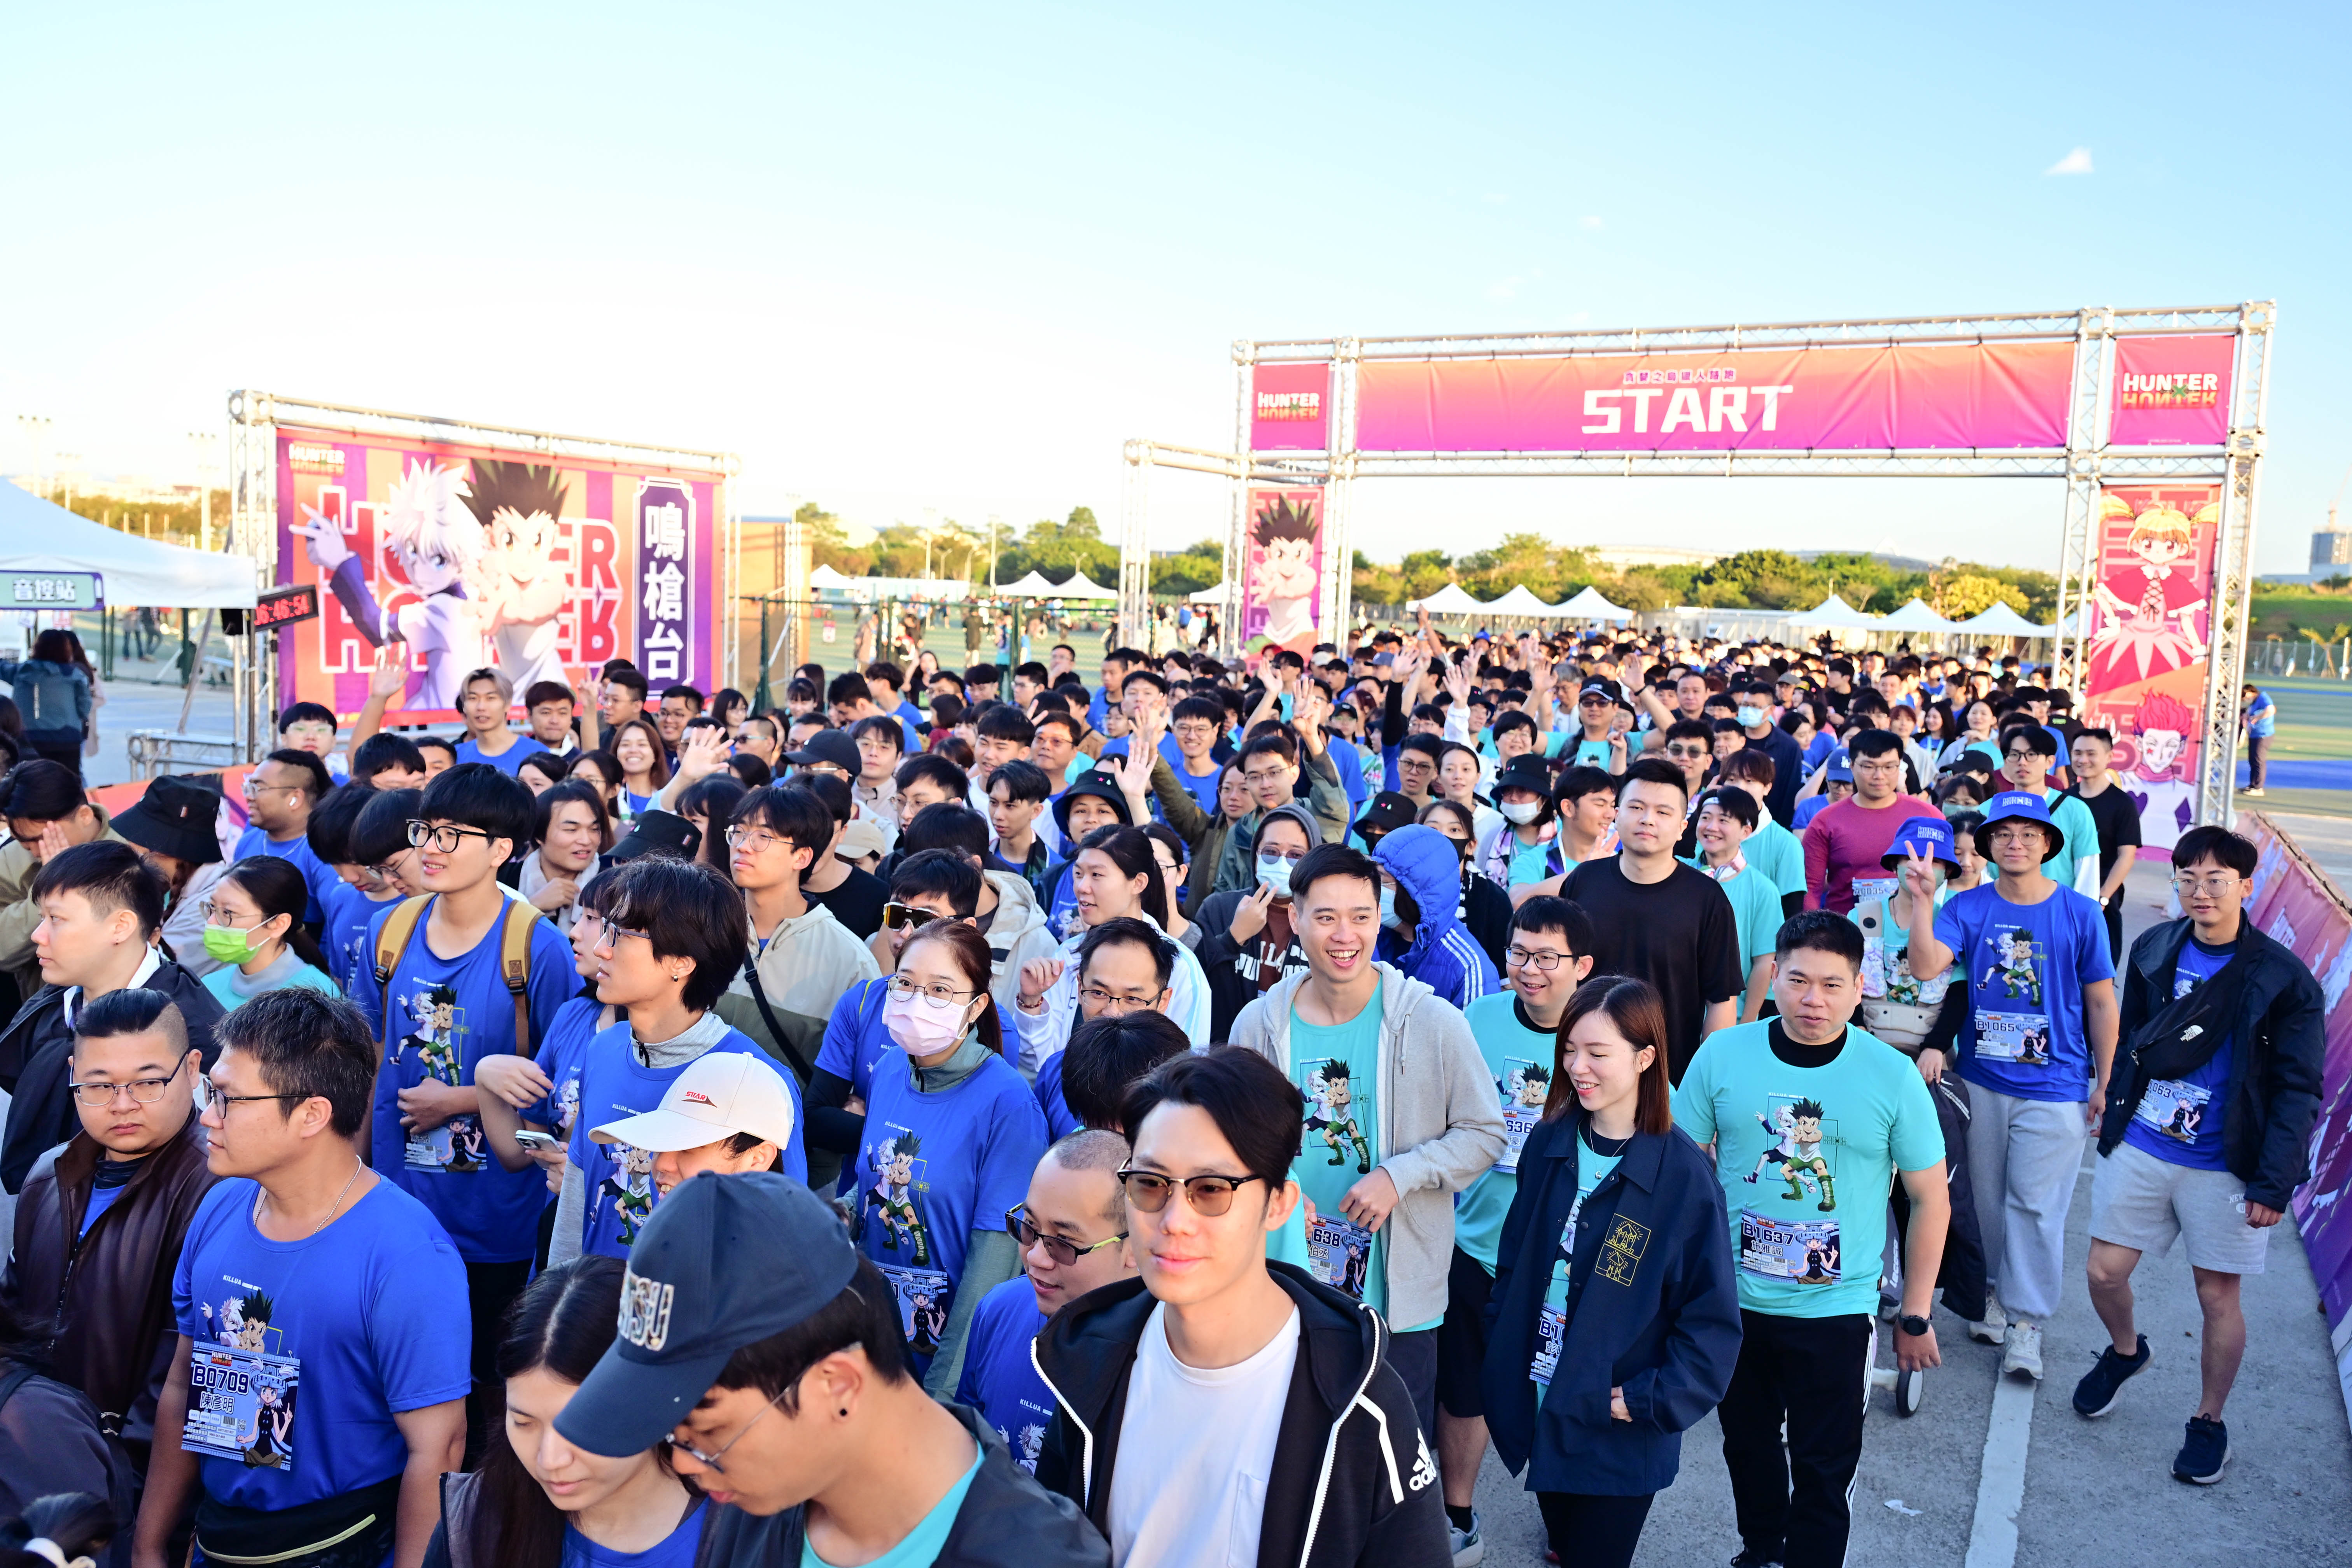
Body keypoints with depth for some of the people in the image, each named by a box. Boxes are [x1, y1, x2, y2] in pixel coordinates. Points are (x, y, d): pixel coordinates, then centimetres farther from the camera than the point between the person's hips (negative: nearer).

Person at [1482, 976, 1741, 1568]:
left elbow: (1713, 1318, -12)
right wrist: (1503, 1347, 3)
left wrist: (1654, 1401, -16)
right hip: (1535, 1409, 5)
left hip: (1616, 1429, -4)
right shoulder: (1548, 1143, -2)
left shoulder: (1683, 1172, -16)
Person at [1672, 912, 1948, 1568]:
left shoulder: (1894, 1076, -11)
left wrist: (1916, 1317, 1)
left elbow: (1929, 1200, -2)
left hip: (1836, 1310, -2)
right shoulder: (1721, 1056, -9)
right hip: (1733, 1299, 2)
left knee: (1823, 1470, 9)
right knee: (1747, 1442, 22)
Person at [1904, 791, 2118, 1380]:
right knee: (1986, 1198, 14)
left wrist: (2104, 1084, 2)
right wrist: (1922, 901, -31)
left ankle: (2027, 1321, 15)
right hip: (1980, 1082, 2)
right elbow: (1926, 966, -19)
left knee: (2036, 1207, 2)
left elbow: (2101, 1002, 2)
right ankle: (1994, 1293, 32)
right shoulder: (1968, 908, -3)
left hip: (2054, 1088, -2)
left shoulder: (2080, 914, -5)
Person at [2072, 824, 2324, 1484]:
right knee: (2105, 1272, 6)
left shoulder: (2283, 979, -11)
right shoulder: (2153, 949, 0)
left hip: (2223, 1166, -3)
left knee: (2218, 1295, 8)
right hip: (2138, 1147, 3)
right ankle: (2125, 1351, 38)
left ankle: (2209, 1421, 29)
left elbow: (2299, 1090, -9)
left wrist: (2274, 1183, -12)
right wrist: (2114, 1105, 10)